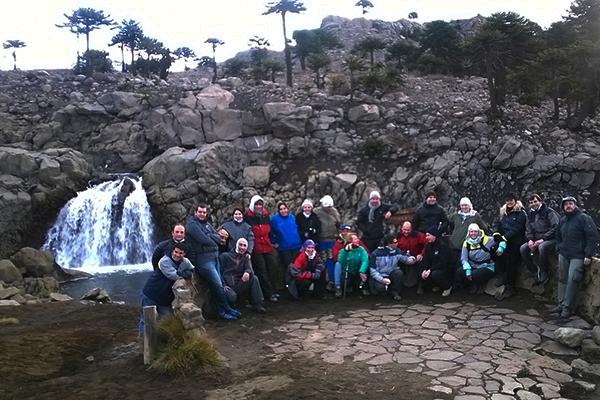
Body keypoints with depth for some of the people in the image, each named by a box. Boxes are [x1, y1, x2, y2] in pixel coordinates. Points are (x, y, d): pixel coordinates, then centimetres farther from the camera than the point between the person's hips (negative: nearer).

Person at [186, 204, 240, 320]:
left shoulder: (207, 224, 19)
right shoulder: (192, 224, -6)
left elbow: (218, 236, 8)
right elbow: (203, 240, -16)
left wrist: (210, 237, -11)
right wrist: (215, 241, 0)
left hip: (214, 257, 8)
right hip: (203, 259, -8)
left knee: (216, 285, 8)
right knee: (218, 285, -8)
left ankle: (220, 312, 14)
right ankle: (227, 310, 3)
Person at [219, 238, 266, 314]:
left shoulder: (246, 258, 15)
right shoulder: (225, 256, 2)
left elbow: (249, 268, -6)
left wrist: (247, 272, -31)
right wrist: (223, 285, -17)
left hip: (238, 286, 4)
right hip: (227, 287, -4)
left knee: (254, 278, -17)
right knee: (232, 296, -36)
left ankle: (257, 304, -12)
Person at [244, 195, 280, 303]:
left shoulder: (265, 215, 11)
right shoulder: (247, 216, -8)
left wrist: (272, 241, 21)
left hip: (268, 247, 6)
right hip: (256, 248, -6)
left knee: (273, 267, 7)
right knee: (262, 271, -3)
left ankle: (272, 290, 20)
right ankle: (269, 293, 3)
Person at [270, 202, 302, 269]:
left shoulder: (291, 216, 6)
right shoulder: (275, 218, -9)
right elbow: (271, 232, -5)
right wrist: (274, 243, -4)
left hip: (296, 245, 4)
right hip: (284, 247, -4)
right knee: (288, 266, 0)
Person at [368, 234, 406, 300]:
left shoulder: (397, 251, -3)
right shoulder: (376, 254, -15)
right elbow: (372, 270, -15)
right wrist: (381, 279, -27)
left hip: (391, 275, 4)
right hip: (379, 276, -4)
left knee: (399, 273, -26)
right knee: (380, 287, -33)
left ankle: (394, 292, -4)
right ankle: (375, 288, 6)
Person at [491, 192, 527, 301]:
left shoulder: (520, 213, -3)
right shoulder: (502, 212, 18)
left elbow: (517, 228, -13)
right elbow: (496, 223, 9)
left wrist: (505, 237, -19)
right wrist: (496, 234, -12)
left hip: (516, 242, -5)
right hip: (505, 242, 5)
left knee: (512, 263, -11)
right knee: (499, 256, -16)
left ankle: (510, 288, -4)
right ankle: (506, 275, 10)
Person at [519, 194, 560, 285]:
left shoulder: (549, 212, -6)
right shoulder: (530, 214, 14)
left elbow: (555, 227, -14)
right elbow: (528, 230, 12)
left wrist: (543, 239, -21)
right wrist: (530, 240, -10)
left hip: (551, 239, -6)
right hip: (536, 240, 6)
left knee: (542, 247, -38)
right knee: (523, 248, -19)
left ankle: (545, 273, -16)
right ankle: (535, 271, -6)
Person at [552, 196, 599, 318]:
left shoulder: (584, 218, -6)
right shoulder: (562, 220, 16)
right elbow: (558, 237, 29)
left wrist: (588, 255, -16)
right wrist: (559, 249, 14)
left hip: (577, 256, -7)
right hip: (563, 255, 7)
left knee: (572, 279, -13)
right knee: (562, 279, 7)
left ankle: (567, 306, -6)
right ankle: (561, 304, 13)